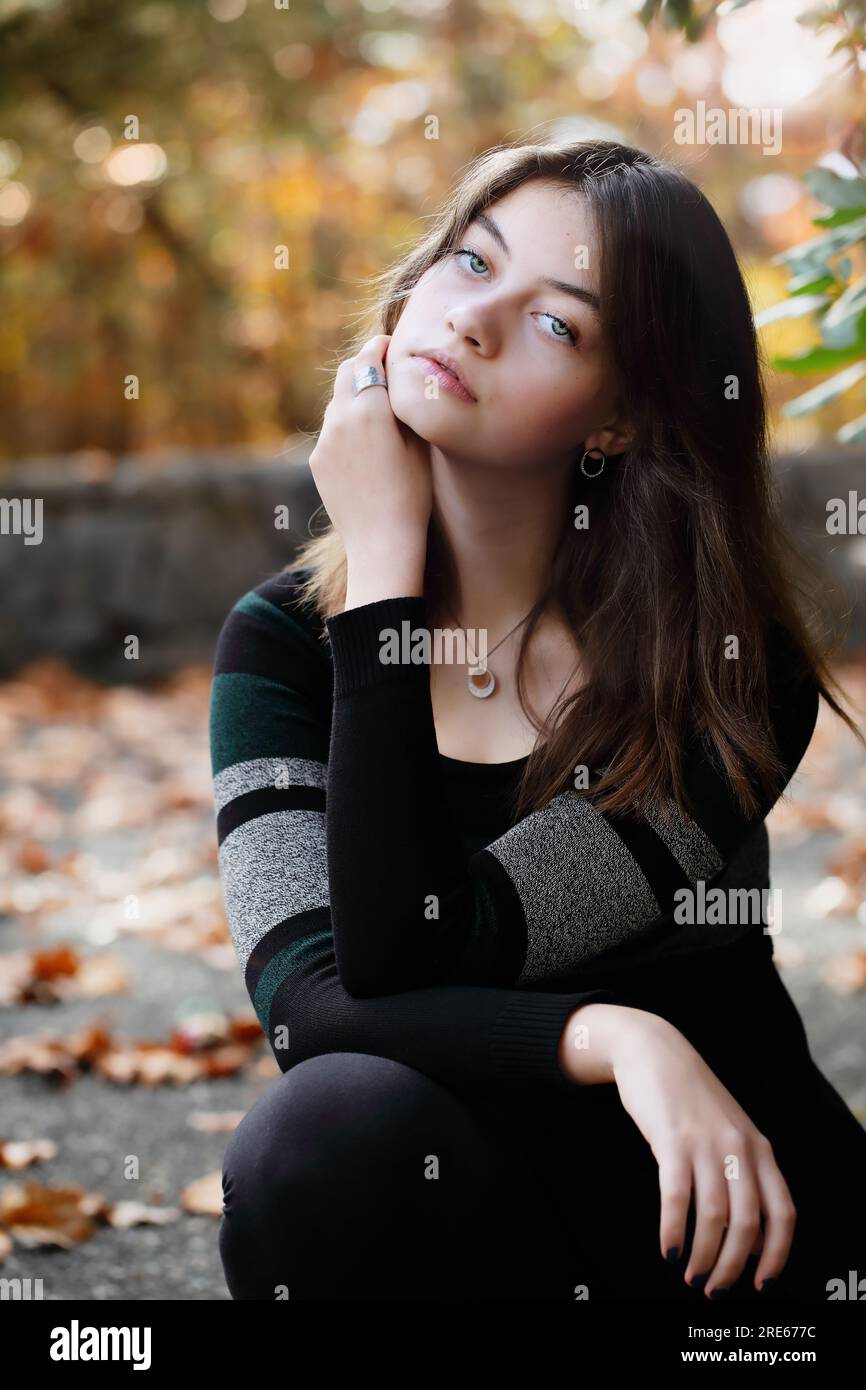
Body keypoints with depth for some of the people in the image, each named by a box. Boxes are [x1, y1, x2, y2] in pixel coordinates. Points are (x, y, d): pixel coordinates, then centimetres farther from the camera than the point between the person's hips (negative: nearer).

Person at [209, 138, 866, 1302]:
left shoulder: (726, 670, -10)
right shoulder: (284, 637, 0)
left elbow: (408, 958, -19)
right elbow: (308, 997, -14)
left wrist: (386, 567, -17)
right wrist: (610, 1036, -28)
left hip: (723, 1221, -1)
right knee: (334, 1124, -30)